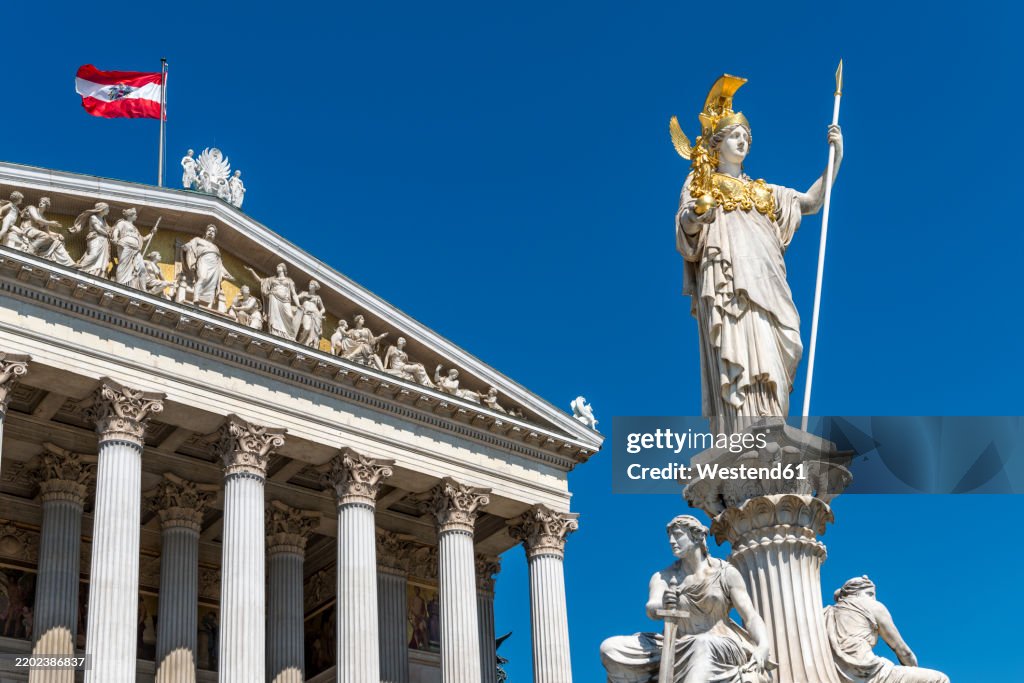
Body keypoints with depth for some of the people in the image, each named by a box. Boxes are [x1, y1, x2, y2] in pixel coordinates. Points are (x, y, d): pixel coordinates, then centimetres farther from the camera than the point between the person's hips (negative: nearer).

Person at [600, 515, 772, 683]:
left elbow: (751, 617, -4)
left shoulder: (727, 573, 3)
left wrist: (763, 647, -25)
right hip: (680, 651, 3)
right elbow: (651, 609, -13)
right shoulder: (663, 577, 7)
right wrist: (663, 605, -38)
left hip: (720, 648, -3)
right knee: (611, 648, -17)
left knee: (703, 646, -40)